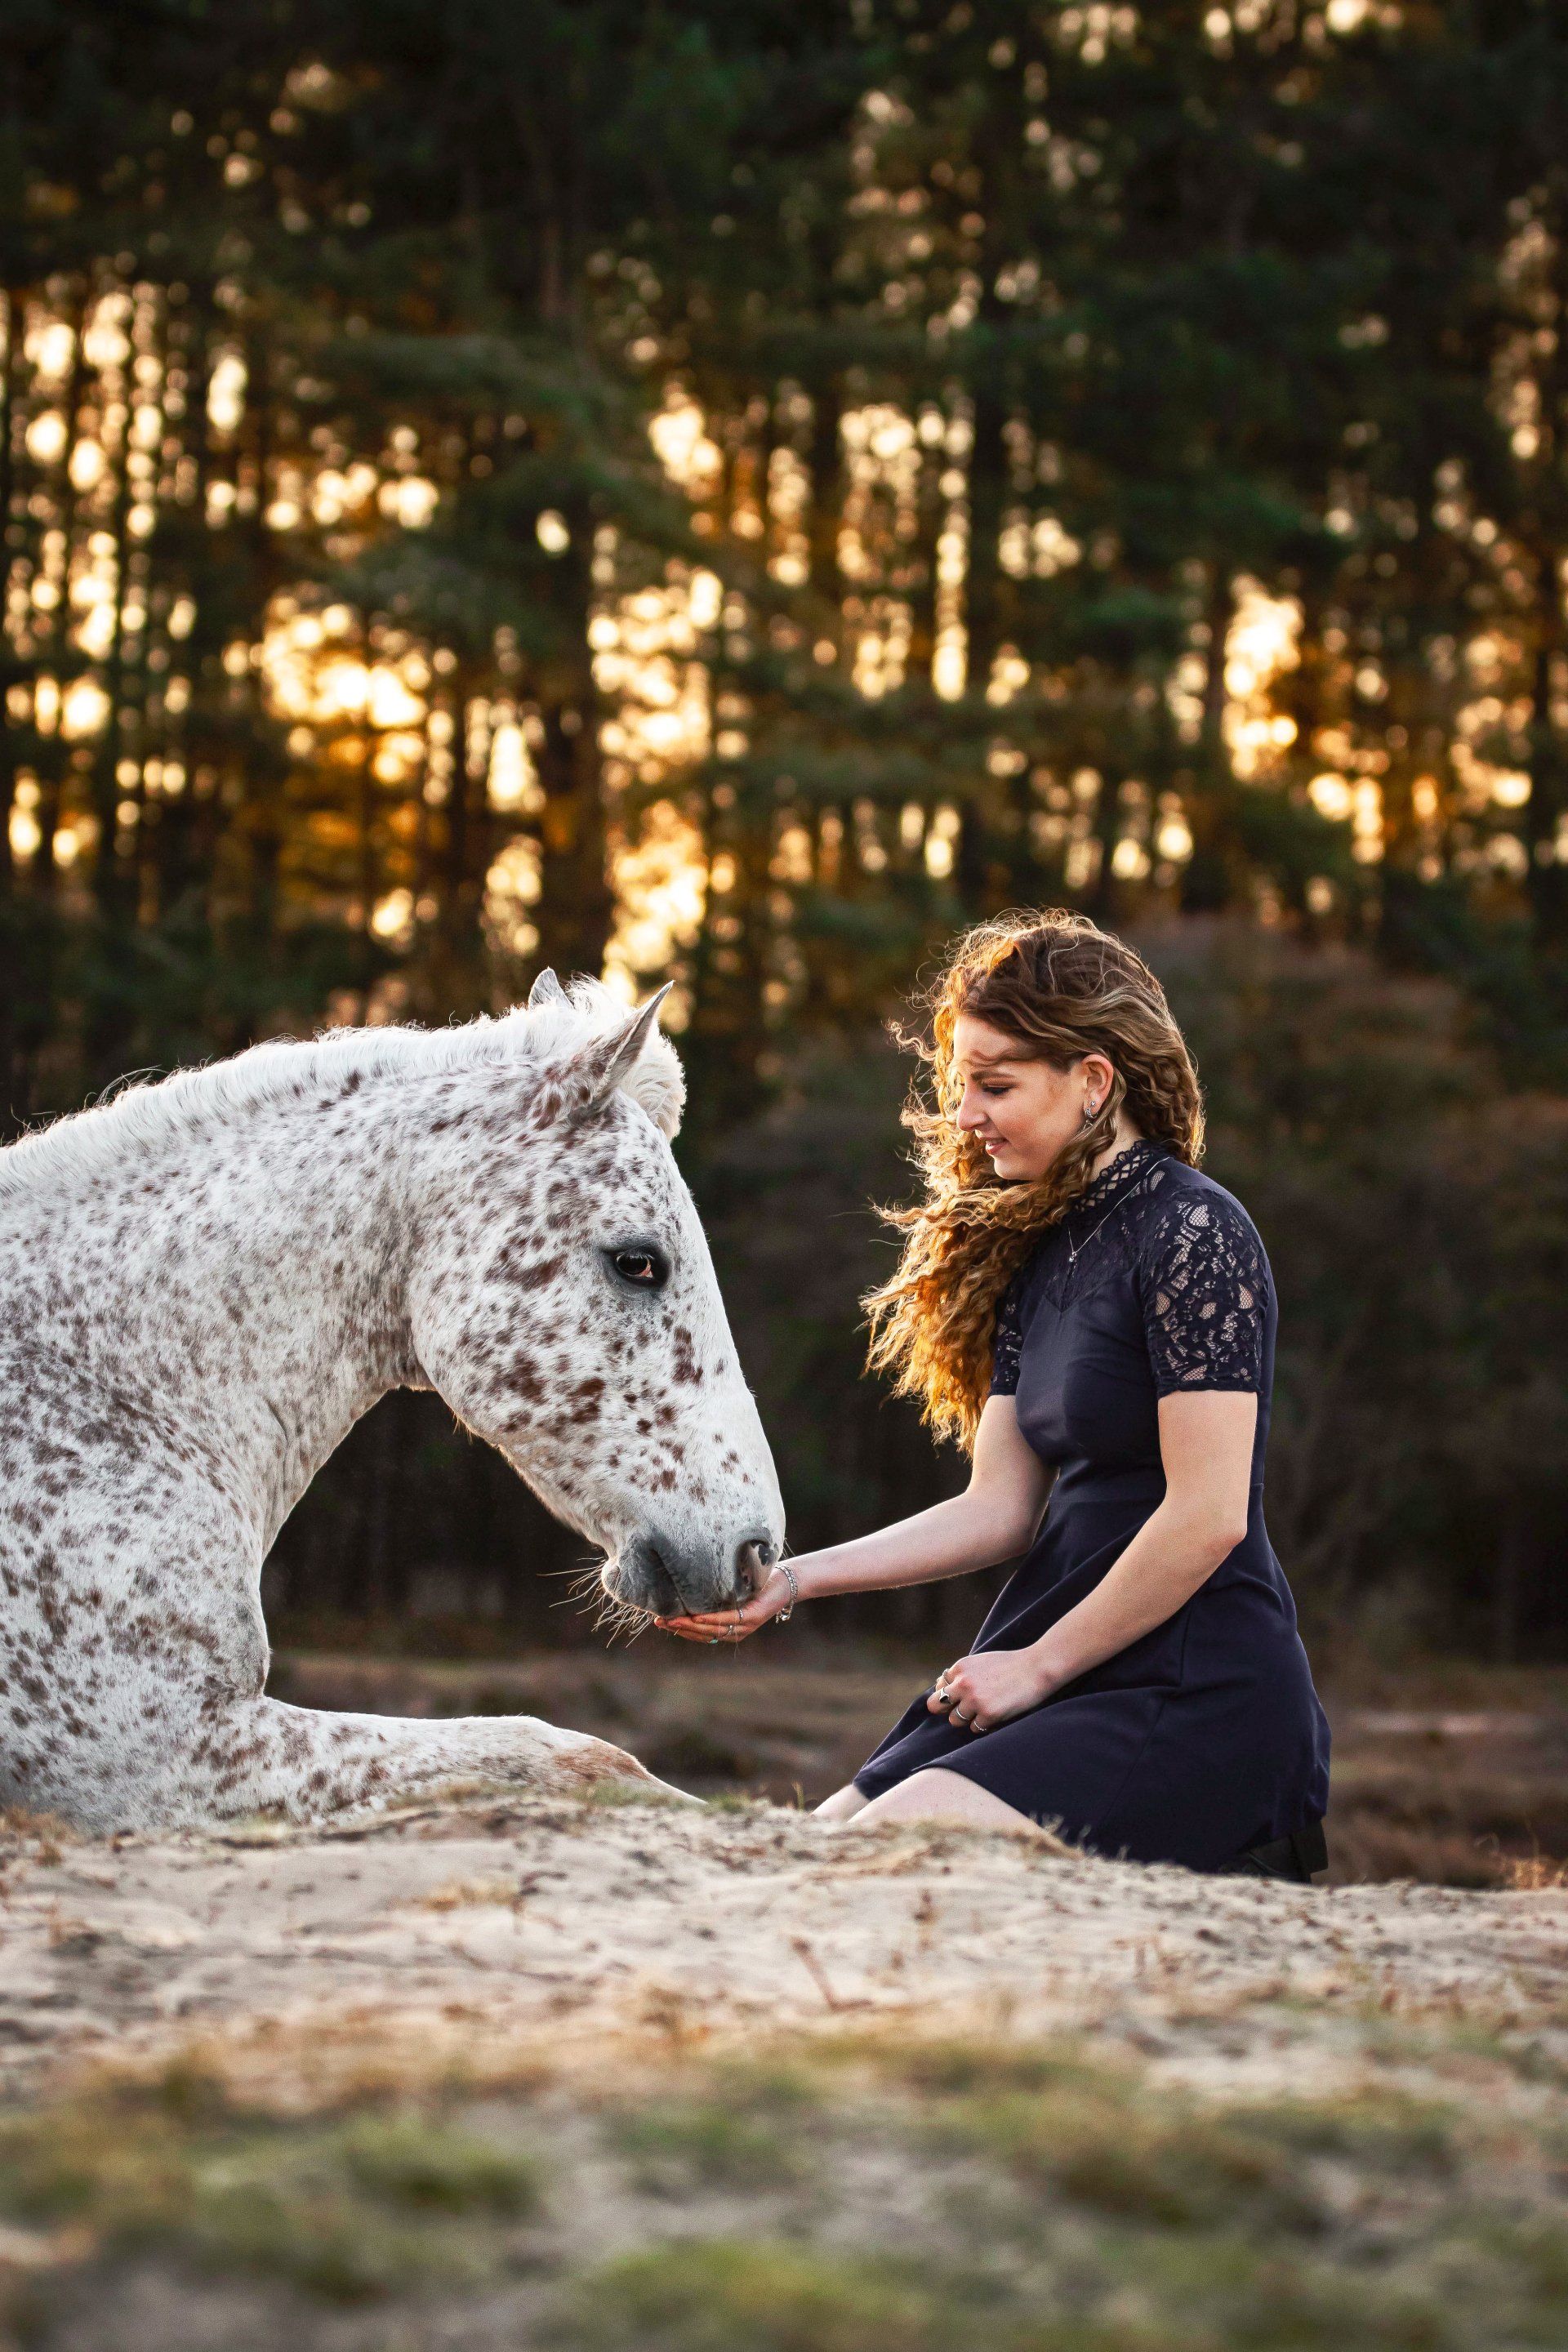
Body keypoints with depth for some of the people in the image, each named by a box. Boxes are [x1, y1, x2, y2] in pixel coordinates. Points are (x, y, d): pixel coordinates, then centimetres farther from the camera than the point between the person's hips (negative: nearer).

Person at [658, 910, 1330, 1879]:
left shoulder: (1194, 1233, -12)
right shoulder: (1041, 1249, 15)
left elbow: (1207, 1516, -17)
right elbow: (1002, 1506, 11)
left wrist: (1036, 1664, -8)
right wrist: (795, 1579, 1)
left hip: (1203, 1700, -9)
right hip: (1078, 1686, 9)